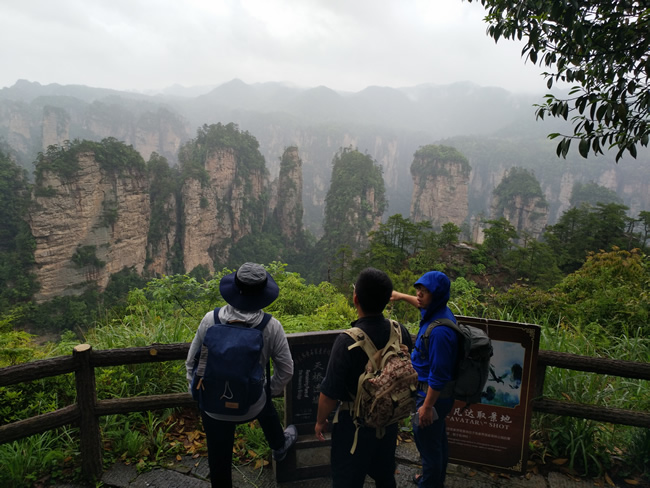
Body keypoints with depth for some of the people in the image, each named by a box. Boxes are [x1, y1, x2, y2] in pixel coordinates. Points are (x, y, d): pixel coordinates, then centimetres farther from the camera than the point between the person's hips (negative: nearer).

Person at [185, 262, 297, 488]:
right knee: (266, 406, 36)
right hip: (252, 406, 1)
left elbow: (192, 362, -6)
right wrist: (272, 390, 12)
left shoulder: (210, 319, -19)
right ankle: (279, 446, 62)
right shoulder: (271, 327, -20)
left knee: (219, 460, 22)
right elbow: (286, 370, -8)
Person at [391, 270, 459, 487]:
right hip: (436, 392, 10)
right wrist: (402, 296, 30)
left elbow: (438, 375, -29)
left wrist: (427, 406, -22)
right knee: (437, 438, 26)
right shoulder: (438, 311, -4)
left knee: (427, 441, 6)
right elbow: (423, 305, 23)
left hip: (433, 394, -10)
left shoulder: (440, 330, -33)